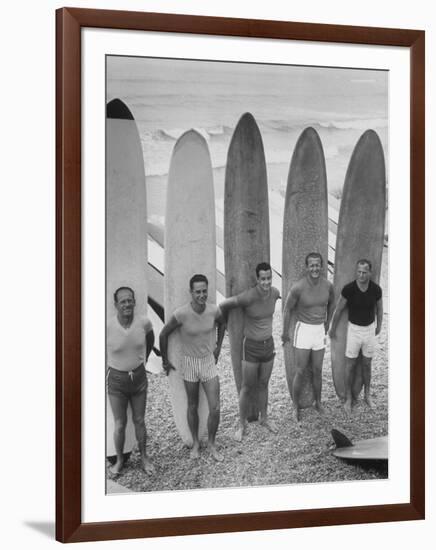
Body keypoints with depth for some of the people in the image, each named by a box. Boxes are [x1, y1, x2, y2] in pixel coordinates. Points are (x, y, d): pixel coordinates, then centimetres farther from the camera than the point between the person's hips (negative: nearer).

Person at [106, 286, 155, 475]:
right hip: (116, 380, -2)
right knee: (120, 424, 8)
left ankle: (143, 456, 35)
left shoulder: (144, 322, -16)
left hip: (139, 377, 2)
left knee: (139, 420, 15)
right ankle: (119, 459, 30)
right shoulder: (107, 327, -24)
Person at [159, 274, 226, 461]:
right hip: (190, 363, -2)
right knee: (193, 406, 13)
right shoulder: (181, 314, -23)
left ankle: (211, 444, 22)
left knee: (215, 408, -1)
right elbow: (163, 334, -8)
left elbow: (221, 324, 12)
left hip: (209, 362, 2)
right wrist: (165, 360, 1)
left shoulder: (214, 311, -14)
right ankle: (195, 443, 33)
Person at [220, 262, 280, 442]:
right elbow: (224, 305, -15)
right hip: (251, 346, -4)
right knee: (247, 387, 7)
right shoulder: (248, 297, -26)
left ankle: (264, 418, 37)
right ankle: (242, 424, 23)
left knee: (263, 385, 19)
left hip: (268, 344, 4)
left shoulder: (275, 293, -8)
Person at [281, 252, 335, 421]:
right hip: (303, 330, -3)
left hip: (320, 330, 4)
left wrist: (327, 323, 23)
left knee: (317, 371, 13)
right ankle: (296, 406, 16)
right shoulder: (298, 287, -19)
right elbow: (287, 309, -6)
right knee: (300, 372, 0)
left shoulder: (328, 285, -7)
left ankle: (318, 402, 31)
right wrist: (285, 333, 2)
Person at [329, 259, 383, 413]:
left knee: (367, 364, 14)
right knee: (350, 365, 6)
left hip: (370, 329, 2)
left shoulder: (376, 289, -15)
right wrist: (332, 329, 4)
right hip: (354, 329, -2)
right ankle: (348, 398, 21)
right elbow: (338, 309, -6)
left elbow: (379, 308, 5)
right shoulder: (348, 289, -21)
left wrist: (379, 326, 18)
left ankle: (367, 394, 33)